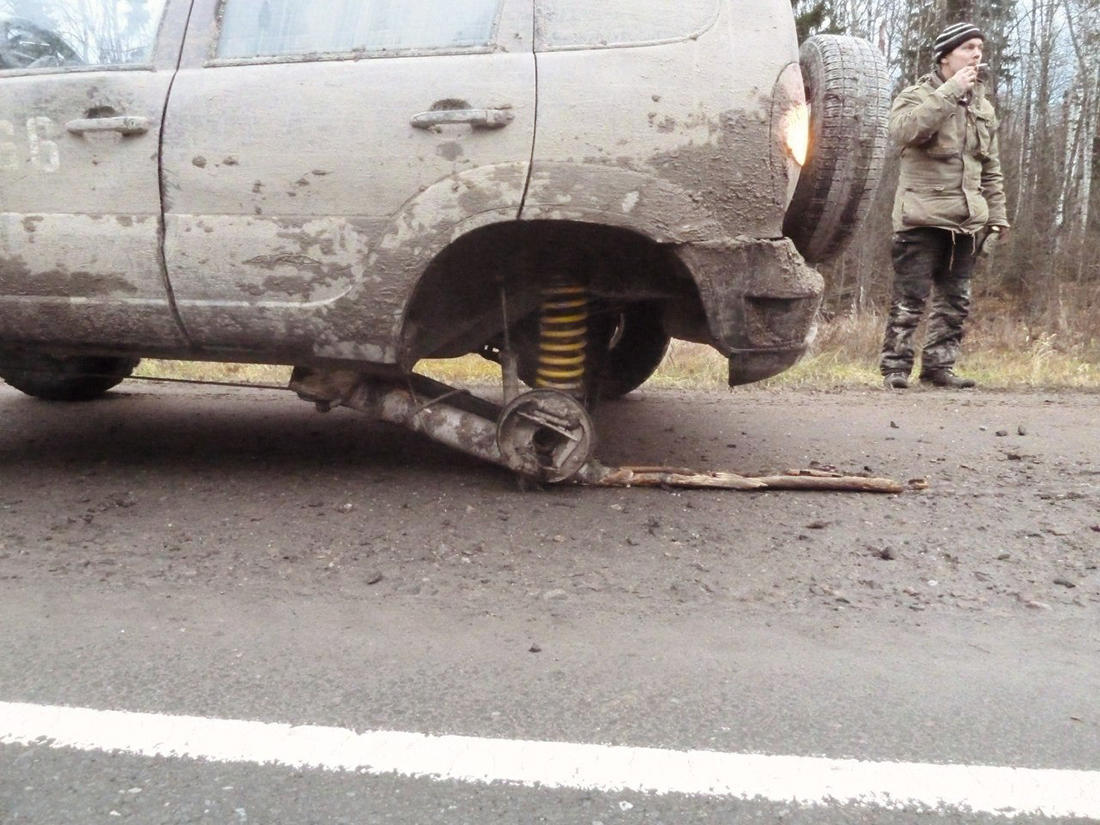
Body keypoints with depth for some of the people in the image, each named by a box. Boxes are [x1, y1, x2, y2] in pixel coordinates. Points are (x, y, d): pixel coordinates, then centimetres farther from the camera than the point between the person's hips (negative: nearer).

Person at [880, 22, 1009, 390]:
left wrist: (997, 215, 15)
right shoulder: (918, 95, -1)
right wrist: (951, 92, -20)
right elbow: (902, 130, -26)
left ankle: (938, 366, 16)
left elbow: (991, 171, 21)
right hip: (923, 217, -6)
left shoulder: (984, 107, 17)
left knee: (955, 300, 8)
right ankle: (895, 367, 0)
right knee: (910, 298, -7)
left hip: (966, 221, 6)